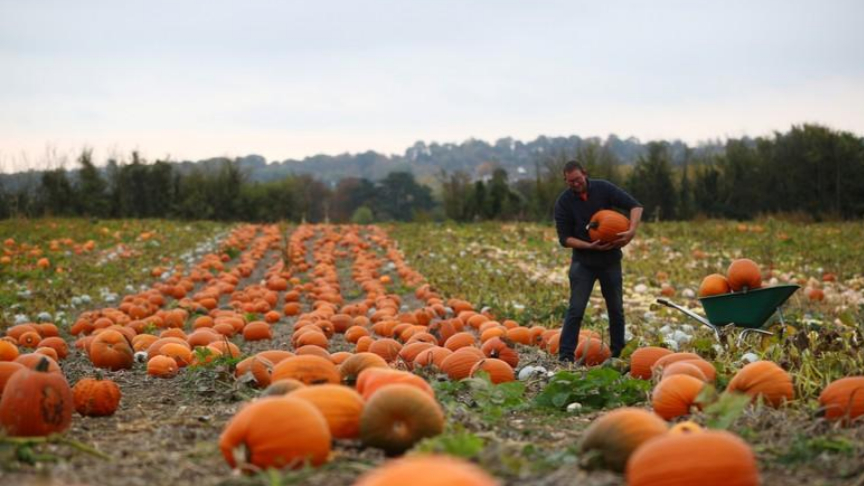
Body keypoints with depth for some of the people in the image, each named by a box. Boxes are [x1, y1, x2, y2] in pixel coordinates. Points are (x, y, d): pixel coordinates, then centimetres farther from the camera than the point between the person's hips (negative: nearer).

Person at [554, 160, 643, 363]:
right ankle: (566, 356, -8)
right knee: (576, 310, -9)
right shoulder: (564, 202, -8)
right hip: (583, 261, -1)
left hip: (610, 259, 2)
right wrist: (590, 246, -24)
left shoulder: (603, 188, -8)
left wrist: (632, 231, -28)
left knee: (616, 309, 9)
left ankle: (618, 354, 20)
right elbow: (565, 238, -8)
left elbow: (635, 206, -10)